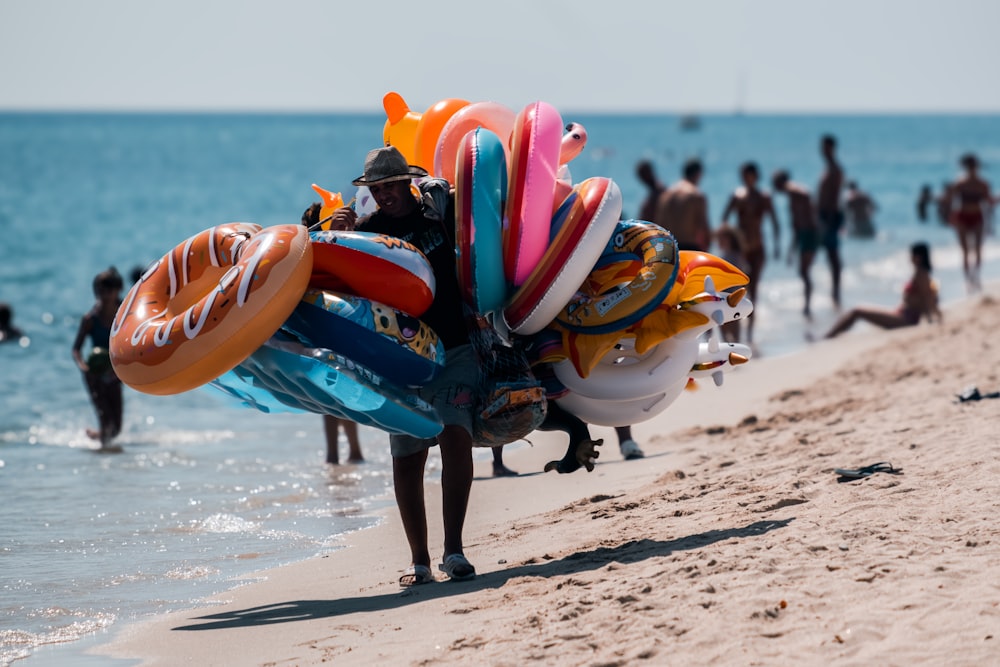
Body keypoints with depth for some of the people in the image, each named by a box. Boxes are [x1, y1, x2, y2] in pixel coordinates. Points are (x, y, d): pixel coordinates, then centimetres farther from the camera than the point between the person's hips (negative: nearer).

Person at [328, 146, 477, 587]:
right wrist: (337, 236, -20)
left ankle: (454, 550, -16)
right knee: (408, 456, 2)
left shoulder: (441, 211, 4)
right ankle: (419, 562, 10)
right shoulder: (367, 229, 5)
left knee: (456, 435, -17)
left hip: (456, 348, -1)